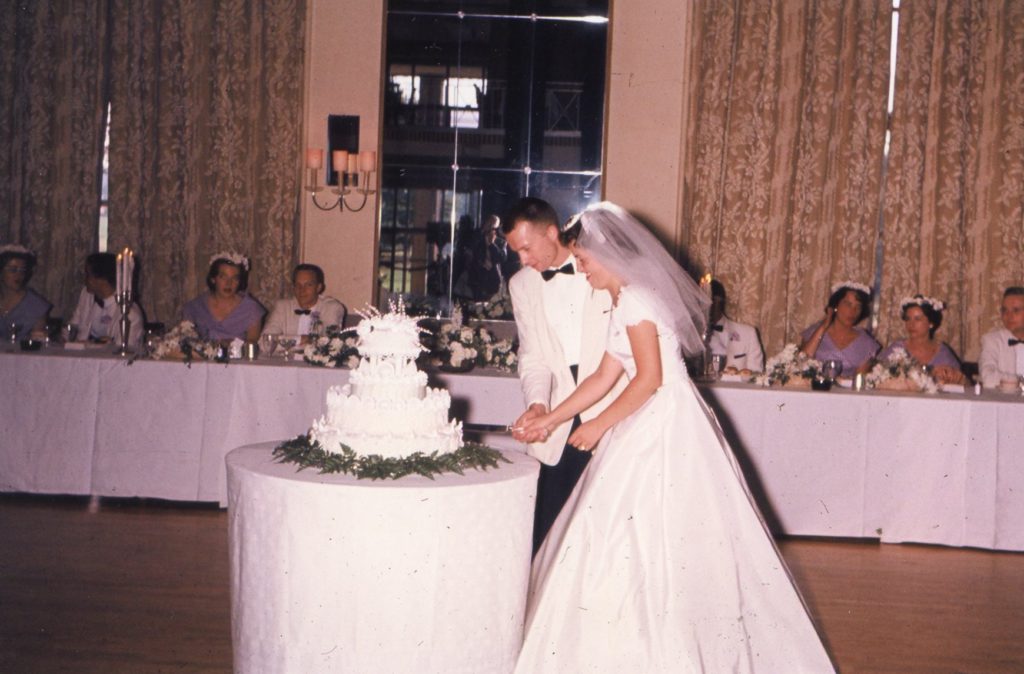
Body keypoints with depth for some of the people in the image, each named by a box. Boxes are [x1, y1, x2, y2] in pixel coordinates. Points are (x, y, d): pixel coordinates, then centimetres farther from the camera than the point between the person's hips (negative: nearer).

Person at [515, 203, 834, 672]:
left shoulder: (634, 297, -13)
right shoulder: (625, 301, 17)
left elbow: (650, 378, -18)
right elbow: (604, 377, 18)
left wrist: (599, 426, -9)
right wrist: (552, 419, 17)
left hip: (664, 430, -10)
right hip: (651, 428, 10)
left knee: (643, 545, -5)